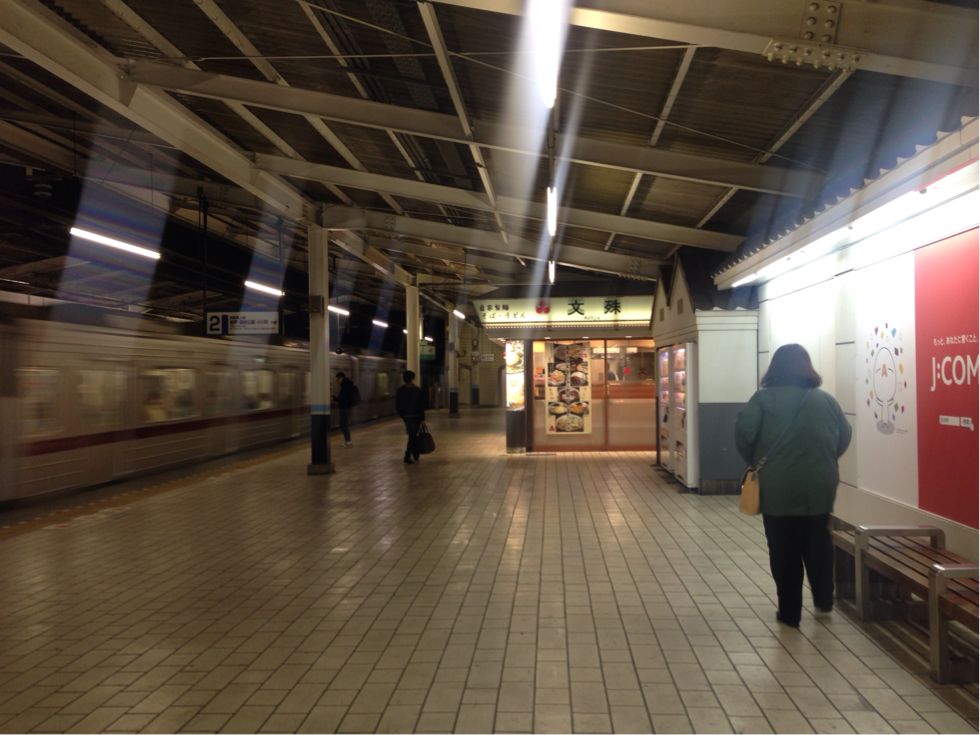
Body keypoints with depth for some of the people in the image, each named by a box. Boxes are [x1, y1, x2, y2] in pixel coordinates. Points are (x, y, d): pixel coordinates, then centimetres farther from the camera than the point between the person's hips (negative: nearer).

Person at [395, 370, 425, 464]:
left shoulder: (399, 391, -2)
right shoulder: (418, 390, -10)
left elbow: (397, 406, 2)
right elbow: (422, 406, -8)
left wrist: (402, 415, 13)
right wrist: (422, 418, -2)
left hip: (405, 416, 4)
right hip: (415, 416, -4)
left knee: (412, 436, 16)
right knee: (412, 437, 1)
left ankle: (415, 455, 22)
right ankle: (407, 457, -1)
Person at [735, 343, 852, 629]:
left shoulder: (763, 399, -8)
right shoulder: (825, 399, 2)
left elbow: (743, 434, -16)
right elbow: (844, 437, 8)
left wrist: (755, 462, 1)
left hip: (777, 489, -3)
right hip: (819, 487, 3)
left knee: (784, 552, 8)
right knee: (818, 546, 21)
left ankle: (790, 612, 15)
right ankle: (824, 600, 35)